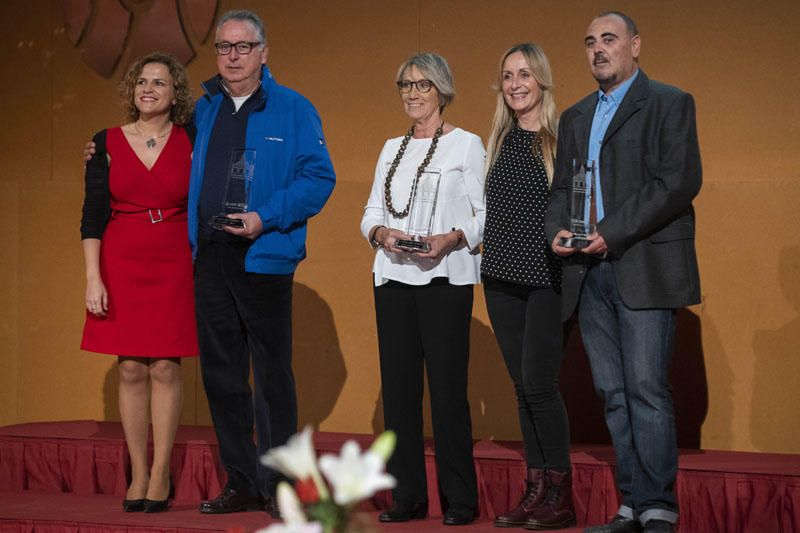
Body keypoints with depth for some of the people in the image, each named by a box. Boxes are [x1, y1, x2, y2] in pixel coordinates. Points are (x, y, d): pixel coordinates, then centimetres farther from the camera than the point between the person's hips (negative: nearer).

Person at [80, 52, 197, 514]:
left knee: (166, 367, -3)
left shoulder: (191, 142, 3)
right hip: (121, 265, 1)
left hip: (174, 266, -1)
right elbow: (93, 215, 1)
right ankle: (138, 475, 9)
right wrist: (93, 279, -5)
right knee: (131, 369, 2)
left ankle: (161, 475, 5)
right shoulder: (107, 144, 4)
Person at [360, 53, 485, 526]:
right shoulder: (392, 149, 17)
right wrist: (381, 233, -7)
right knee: (398, 385, 4)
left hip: (445, 276, -5)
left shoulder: (466, 145, 2)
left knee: (447, 385, -6)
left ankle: (460, 499, 1)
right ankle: (408, 496, 11)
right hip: (393, 276, 5)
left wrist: (452, 238, -18)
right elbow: (371, 213, 15)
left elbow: (486, 213, -2)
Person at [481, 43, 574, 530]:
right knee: (522, 386, 8)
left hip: (547, 277, -6)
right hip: (503, 276, 6)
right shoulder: (500, 140, 12)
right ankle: (537, 490, 14)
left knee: (538, 382, -10)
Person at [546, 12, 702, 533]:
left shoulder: (669, 104, 1)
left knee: (646, 388, -10)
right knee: (614, 394, 5)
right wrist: (558, 229, 0)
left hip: (645, 269, -6)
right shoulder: (576, 117, 21)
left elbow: (680, 181, -10)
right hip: (590, 273, 6)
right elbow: (563, 187, 23)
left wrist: (612, 233, -15)